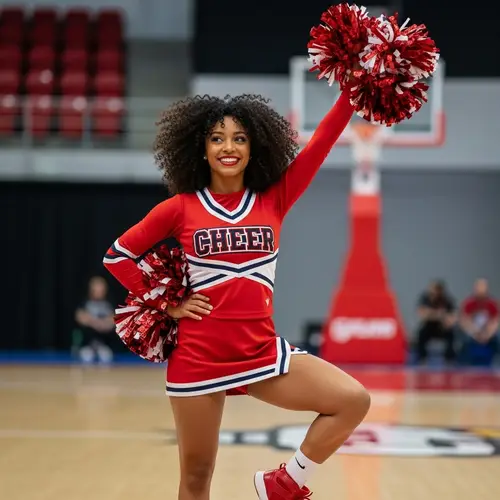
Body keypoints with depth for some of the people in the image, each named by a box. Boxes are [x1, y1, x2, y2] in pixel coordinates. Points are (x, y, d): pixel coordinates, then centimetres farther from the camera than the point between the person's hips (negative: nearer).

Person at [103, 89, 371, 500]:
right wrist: (165, 304, 1)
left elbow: (321, 143, -3)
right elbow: (118, 254, 8)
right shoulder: (180, 208, -1)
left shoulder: (274, 200, 4)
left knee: (353, 402, -13)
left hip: (262, 352, 2)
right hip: (199, 356, -2)